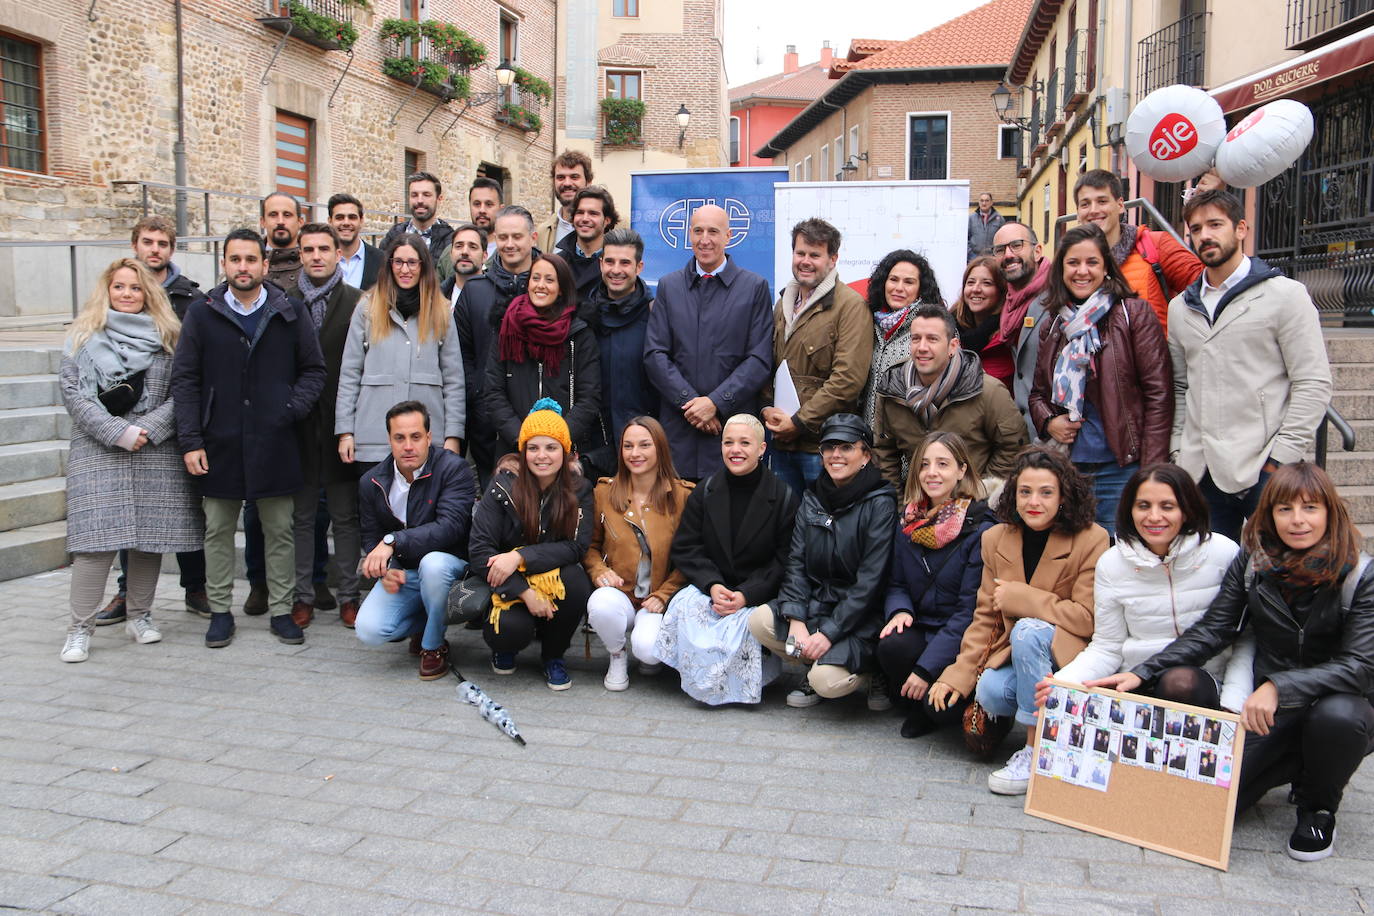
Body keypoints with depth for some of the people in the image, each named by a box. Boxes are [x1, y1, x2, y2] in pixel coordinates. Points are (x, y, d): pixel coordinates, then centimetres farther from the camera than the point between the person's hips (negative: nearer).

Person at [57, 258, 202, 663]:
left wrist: (148, 429, -11)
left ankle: (139, 616, 19)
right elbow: (74, 395, 0)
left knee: (151, 536, 4)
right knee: (96, 540, -7)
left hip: (156, 453, 2)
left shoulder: (167, 336, 10)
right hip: (98, 453, -1)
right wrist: (119, 432, -11)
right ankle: (79, 628, 1)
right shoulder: (83, 337, 8)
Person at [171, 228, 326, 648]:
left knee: (280, 531, 6)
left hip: (275, 444, 0)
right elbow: (184, 381, 3)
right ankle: (220, 611, 20)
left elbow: (314, 370, 8)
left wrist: (293, 409, -8)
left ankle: (281, 610, 17)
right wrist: (191, 441, -4)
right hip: (219, 444, 1)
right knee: (218, 531, 8)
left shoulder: (291, 315, 4)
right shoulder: (201, 317, 5)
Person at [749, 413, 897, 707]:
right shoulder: (813, 498, 8)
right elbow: (796, 561, 3)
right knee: (758, 621, -19)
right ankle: (812, 667, 2)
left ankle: (870, 673, 6)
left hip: (862, 619, -5)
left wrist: (829, 632, -19)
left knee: (828, 680, -27)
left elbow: (870, 580, -14)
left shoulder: (880, 504, -10)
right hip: (816, 604, 6)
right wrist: (796, 620, -12)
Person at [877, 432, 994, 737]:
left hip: (963, 642, -4)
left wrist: (926, 668, -20)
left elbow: (970, 609, -15)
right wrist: (900, 611, -13)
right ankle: (916, 709, 1)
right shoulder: (908, 522, 6)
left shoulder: (980, 529, -12)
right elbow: (897, 584, 13)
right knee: (891, 645, -29)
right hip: (921, 630, 5)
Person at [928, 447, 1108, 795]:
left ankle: (1037, 752, -22)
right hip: (1016, 650, 3)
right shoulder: (996, 539, 1)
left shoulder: (1091, 540, -13)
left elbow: (1087, 619, -17)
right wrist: (959, 674, -8)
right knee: (990, 693, -28)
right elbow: (985, 616, 2)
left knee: (1028, 630, -33)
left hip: (1070, 652, -3)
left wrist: (1019, 597, -19)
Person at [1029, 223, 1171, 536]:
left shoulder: (1133, 314, -4)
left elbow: (1158, 394, -8)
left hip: (1121, 469, -5)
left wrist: (1152, 472, -13)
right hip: (1066, 468, 5)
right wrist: (1047, 421, -2)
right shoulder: (1053, 324, 12)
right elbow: (1038, 391, 21)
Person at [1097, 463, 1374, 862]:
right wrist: (1142, 673, -14)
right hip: (1272, 711, 2)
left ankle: (1318, 807, -5)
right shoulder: (1252, 561, -3)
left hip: (1339, 699, -2)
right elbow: (1211, 631, -2)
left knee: (1336, 717, -39)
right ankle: (1295, 765, 16)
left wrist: (1279, 687, -36)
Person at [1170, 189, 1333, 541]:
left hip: (1263, 471, -4)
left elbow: (1314, 383, -6)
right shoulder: (1181, 307, 15)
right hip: (1200, 471, 5)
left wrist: (1280, 459, -12)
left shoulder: (1285, 294, -1)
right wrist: (1177, 452, 8)